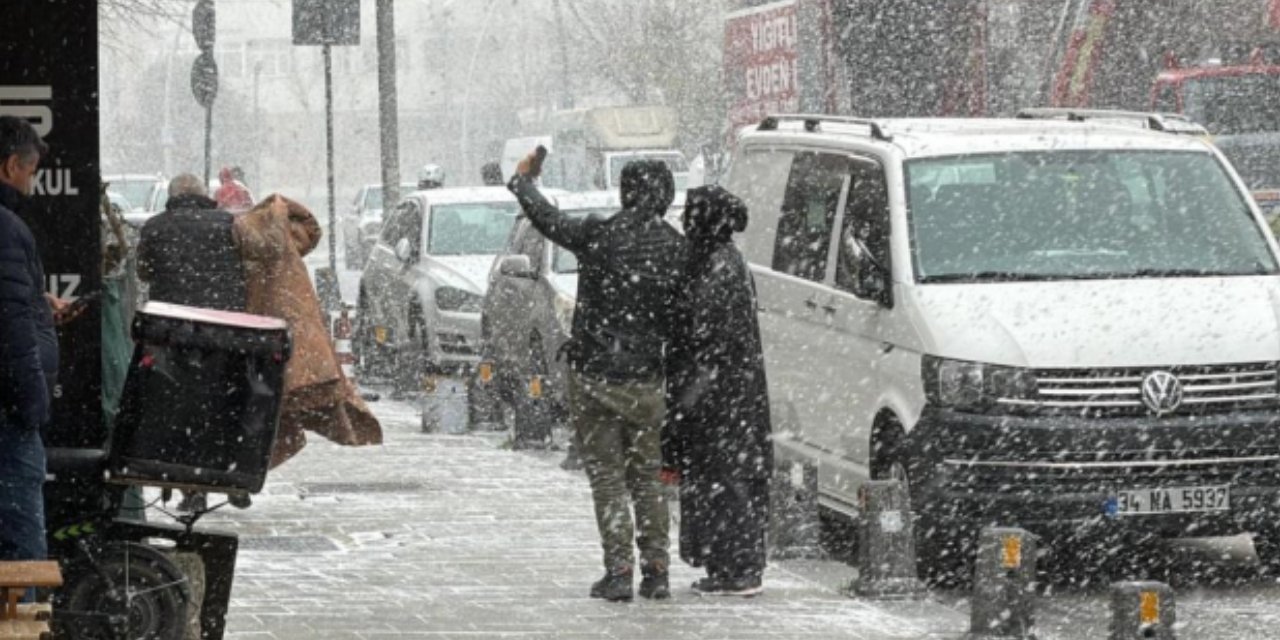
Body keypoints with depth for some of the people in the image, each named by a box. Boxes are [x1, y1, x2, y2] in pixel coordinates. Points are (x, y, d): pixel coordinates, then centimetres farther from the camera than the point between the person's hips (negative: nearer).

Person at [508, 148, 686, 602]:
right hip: (645, 380, 3)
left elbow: (546, 219, 4)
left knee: (607, 476, 1)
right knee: (646, 477, 13)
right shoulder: (675, 248, -4)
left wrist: (523, 179, 22)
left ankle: (619, 571, -5)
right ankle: (656, 571, 10)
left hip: (593, 376, -3)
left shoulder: (599, 236, -12)